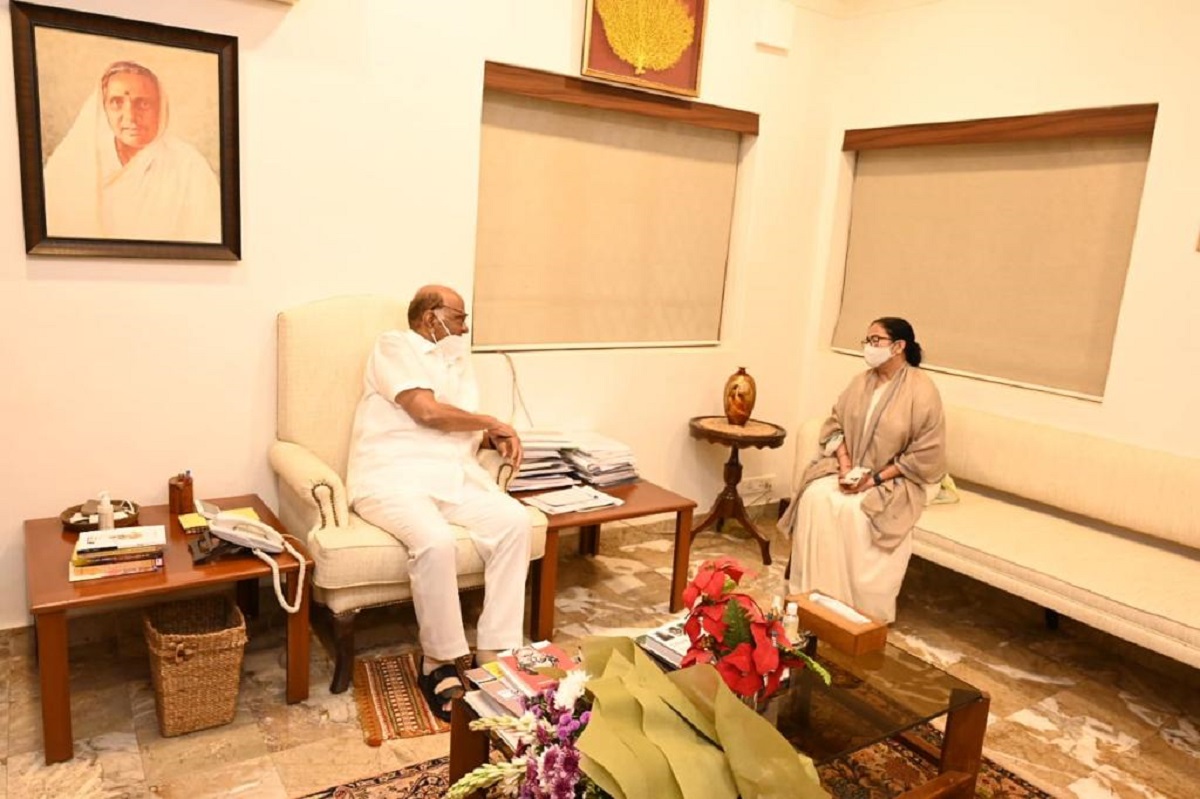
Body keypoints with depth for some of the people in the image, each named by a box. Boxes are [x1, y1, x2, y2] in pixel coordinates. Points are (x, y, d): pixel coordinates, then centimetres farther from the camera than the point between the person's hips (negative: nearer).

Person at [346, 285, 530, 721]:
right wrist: (491, 422, 0)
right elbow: (428, 411, -12)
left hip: (454, 476, 7)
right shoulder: (394, 346, 2)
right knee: (436, 540, -34)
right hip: (394, 477, -6)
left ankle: (495, 653, -15)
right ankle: (439, 662, -13)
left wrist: (497, 437, 0)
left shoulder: (458, 360, 25)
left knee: (515, 520, -20)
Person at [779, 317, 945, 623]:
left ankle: (856, 604, -15)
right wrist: (844, 463, -10)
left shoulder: (921, 391, -13)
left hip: (893, 481, -5)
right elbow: (835, 424, 9)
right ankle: (812, 593, -14)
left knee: (853, 511, -31)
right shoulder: (862, 382, 6)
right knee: (815, 496, -22)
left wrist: (874, 479, -19)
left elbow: (925, 455, -15)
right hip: (850, 469, 6)